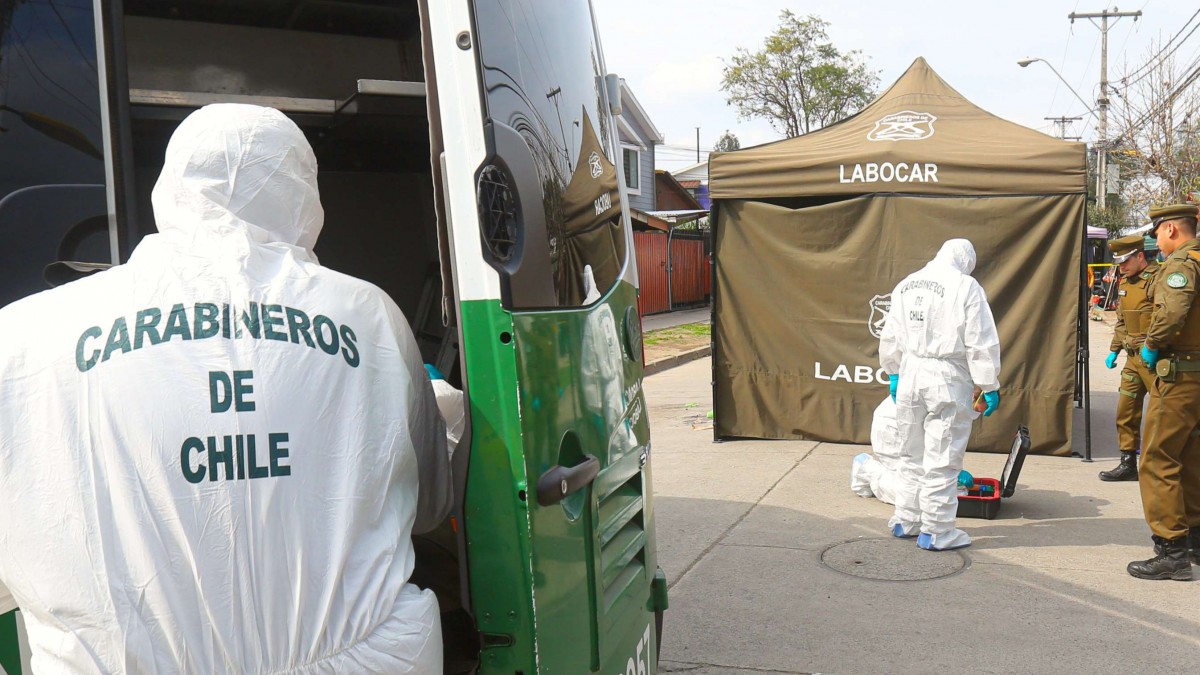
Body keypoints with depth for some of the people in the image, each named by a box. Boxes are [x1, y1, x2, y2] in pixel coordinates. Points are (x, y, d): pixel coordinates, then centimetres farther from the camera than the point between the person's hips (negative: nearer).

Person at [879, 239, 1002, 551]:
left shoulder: (906, 284, 10)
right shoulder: (966, 287, -8)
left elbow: (890, 336, 17)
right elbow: (981, 344, -9)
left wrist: (893, 373, 27)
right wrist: (990, 387, -3)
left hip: (910, 374, 6)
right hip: (947, 378, -6)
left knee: (912, 453, 18)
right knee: (942, 458, 2)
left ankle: (906, 520, 26)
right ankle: (936, 531, 8)